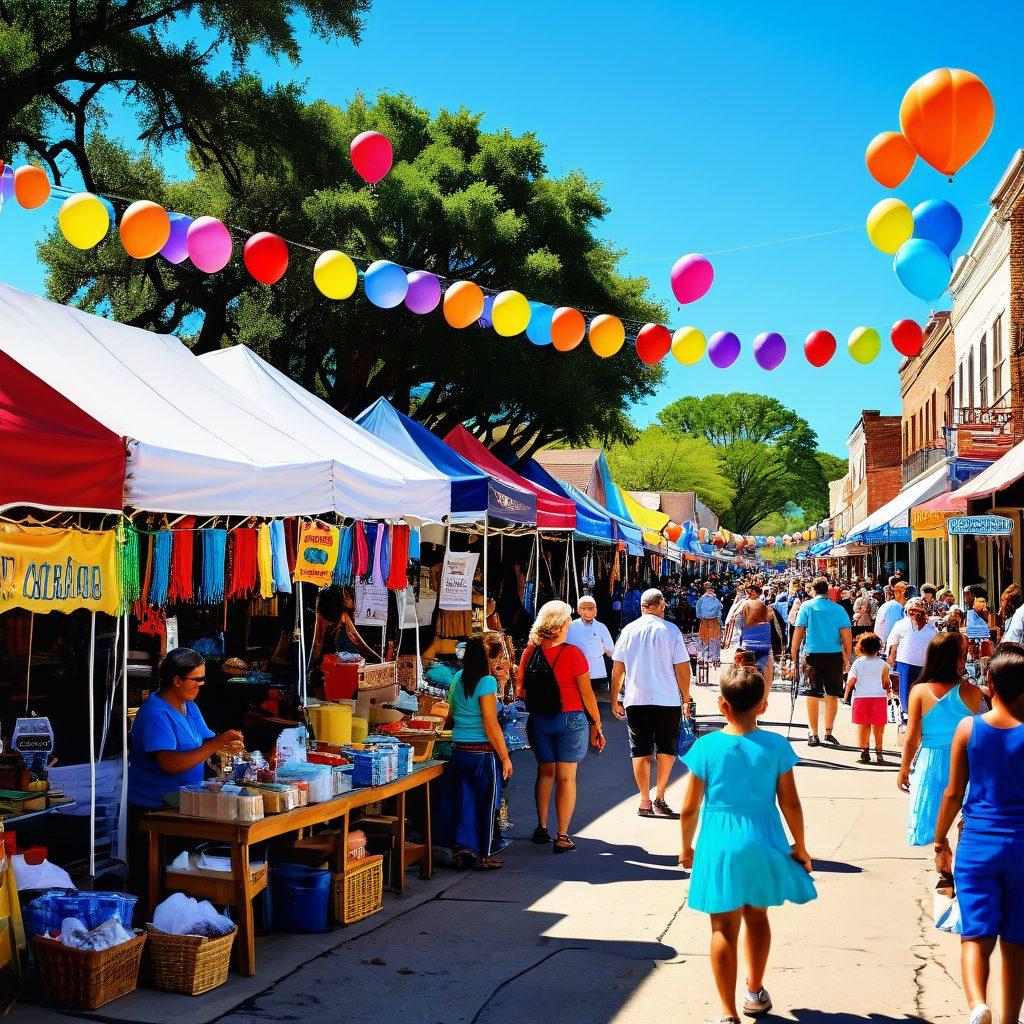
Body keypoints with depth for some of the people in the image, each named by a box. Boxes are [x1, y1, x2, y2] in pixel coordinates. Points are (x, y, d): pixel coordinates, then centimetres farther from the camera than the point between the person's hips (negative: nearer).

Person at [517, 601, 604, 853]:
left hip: (539, 719, 4)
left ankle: (542, 829, 24)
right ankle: (562, 837, 3)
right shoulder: (573, 653, -14)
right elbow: (587, 695, -9)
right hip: (570, 719, -4)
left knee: (545, 772, 19)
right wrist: (597, 725, 1)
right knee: (566, 777, 2)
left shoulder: (530, 652, -4)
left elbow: (521, 689, 4)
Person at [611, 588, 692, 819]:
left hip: (635, 700, 2)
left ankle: (645, 803, 8)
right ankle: (659, 798, 8)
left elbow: (617, 669, 7)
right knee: (666, 750, 12)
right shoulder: (671, 631, -2)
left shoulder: (628, 631, 5)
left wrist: (614, 700, 14)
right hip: (668, 700, -2)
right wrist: (686, 697, 7)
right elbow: (682, 668, -4)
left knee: (640, 752, 7)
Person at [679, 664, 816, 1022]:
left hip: (719, 846, -2)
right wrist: (800, 846, 11)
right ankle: (755, 991, 41)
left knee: (723, 927, 6)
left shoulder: (706, 747, -9)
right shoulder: (776, 746, -7)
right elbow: (790, 803, -3)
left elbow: (690, 808, -4)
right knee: (757, 916, 23)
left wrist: (687, 847, 12)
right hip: (764, 844, 2)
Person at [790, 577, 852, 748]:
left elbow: (799, 631, -4)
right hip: (834, 655, 1)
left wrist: (794, 653, 3)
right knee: (832, 695, 10)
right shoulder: (838, 609, 2)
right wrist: (847, 659, 7)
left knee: (813, 695, 5)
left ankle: (814, 735, 6)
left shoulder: (807, 606, -1)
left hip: (812, 655, -1)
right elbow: (847, 636, -1)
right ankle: (829, 732, 12)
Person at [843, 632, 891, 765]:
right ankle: (879, 752, 8)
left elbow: (851, 681, -4)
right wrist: (888, 694, 21)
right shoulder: (882, 664, 0)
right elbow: (886, 683, 3)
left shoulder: (857, 663, 0)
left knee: (863, 726, 7)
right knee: (878, 727, 8)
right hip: (879, 697, 0)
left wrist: (846, 694, 9)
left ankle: (864, 751, 1)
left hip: (861, 697, 0)